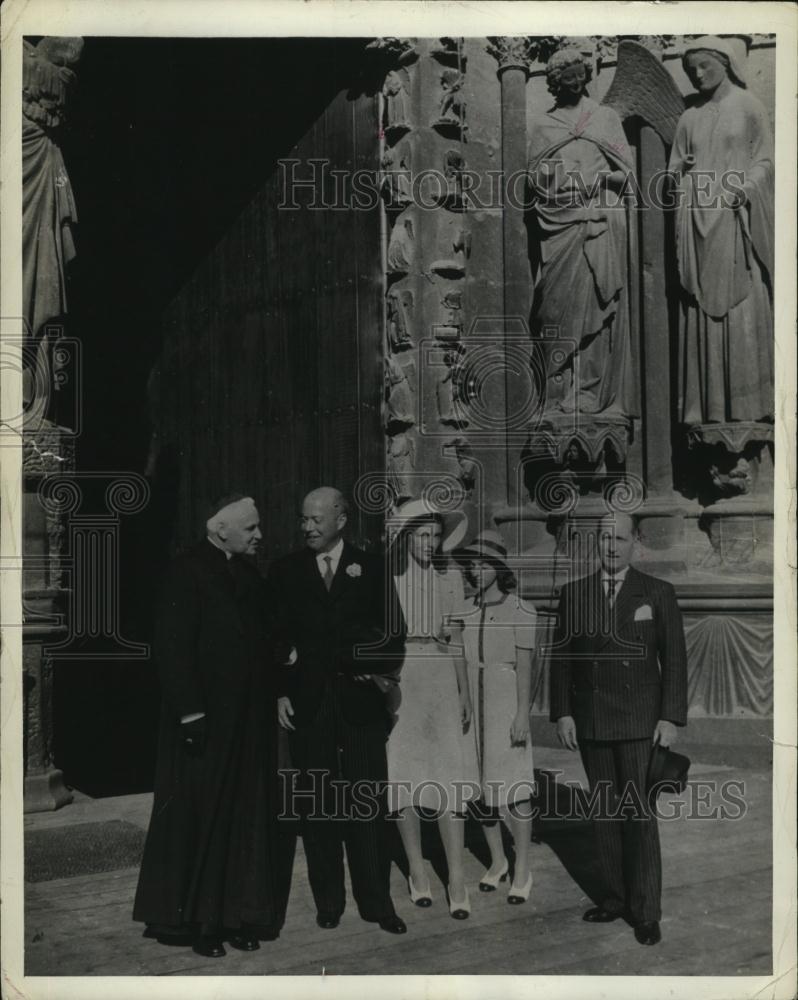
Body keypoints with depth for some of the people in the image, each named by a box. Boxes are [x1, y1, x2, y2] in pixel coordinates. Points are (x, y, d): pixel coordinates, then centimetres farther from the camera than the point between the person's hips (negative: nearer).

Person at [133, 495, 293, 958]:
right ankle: (193, 920, 13)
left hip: (250, 717, 7)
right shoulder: (189, 571, -11)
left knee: (248, 817, 10)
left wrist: (273, 700, 7)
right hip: (206, 717, -7)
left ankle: (237, 915, 20)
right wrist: (190, 712, -20)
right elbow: (172, 645, -16)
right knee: (199, 819, 2)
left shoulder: (248, 572, 11)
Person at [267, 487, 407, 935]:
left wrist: (380, 671, -7)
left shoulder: (372, 568, 6)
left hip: (360, 701, -1)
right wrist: (280, 692, -1)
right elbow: (274, 637, 7)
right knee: (315, 806, 5)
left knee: (368, 805, 1)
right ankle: (328, 901, 16)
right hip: (307, 705, 1)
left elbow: (394, 631, 6)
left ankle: (377, 902, 10)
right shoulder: (285, 571, 7)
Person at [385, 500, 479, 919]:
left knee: (449, 780, -5)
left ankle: (456, 880, -3)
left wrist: (465, 694, 5)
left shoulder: (450, 578, 8)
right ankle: (416, 870, 18)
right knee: (403, 778, 4)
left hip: (440, 683, 1)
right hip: (395, 682, -1)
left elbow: (454, 640, 11)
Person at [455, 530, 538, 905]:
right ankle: (497, 861, 24)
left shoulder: (520, 611, -8)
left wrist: (522, 715, -12)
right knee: (481, 786, 9)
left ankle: (522, 871, 6)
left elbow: (525, 666, -8)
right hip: (470, 707, 5)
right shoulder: (464, 611, 5)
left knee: (515, 787, -4)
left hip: (505, 705, -4)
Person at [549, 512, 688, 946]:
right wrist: (562, 713, -1)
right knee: (605, 812, 8)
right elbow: (560, 657, 6)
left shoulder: (658, 593, 0)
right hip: (590, 722, 3)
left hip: (639, 720, -2)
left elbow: (674, 659, -1)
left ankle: (646, 911, 5)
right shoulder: (573, 594, 5)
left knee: (639, 814, -3)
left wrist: (670, 718, -8)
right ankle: (616, 897, 19)